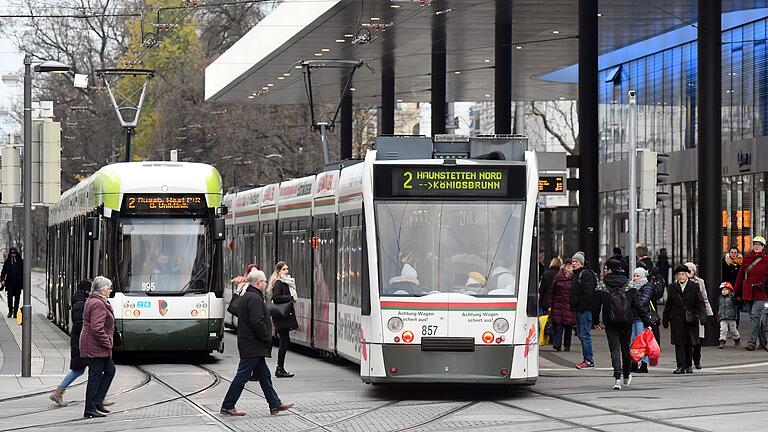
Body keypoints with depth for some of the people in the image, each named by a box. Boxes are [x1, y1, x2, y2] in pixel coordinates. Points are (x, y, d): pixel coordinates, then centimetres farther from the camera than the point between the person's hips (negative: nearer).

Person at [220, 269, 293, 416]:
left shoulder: (246, 297, 16)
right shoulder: (255, 298, -18)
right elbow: (257, 323, -25)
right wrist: (267, 339, -14)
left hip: (247, 343, 11)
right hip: (253, 346, -11)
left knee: (264, 375, 14)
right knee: (242, 376, -5)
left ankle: (275, 404, 18)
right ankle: (227, 406, 0)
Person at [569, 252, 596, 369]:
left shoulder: (586, 275, -11)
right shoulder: (576, 274, 20)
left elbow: (588, 293, -18)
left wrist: (582, 306, -21)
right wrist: (573, 306, 20)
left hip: (584, 310, -10)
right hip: (578, 310, 10)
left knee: (584, 335, -10)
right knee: (581, 335, 10)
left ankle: (588, 360, -9)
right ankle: (587, 359, 13)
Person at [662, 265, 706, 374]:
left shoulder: (694, 287, 3)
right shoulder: (672, 287, 8)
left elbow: (700, 303, 4)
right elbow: (668, 305, 12)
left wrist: (699, 315, -9)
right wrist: (665, 319, 10)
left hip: (690, 320, 0)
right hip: (677, 320, 0)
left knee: (689, 344, 8)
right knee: (679, 344, -6)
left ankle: (688, 365, 20)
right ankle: (681, 366, -7)